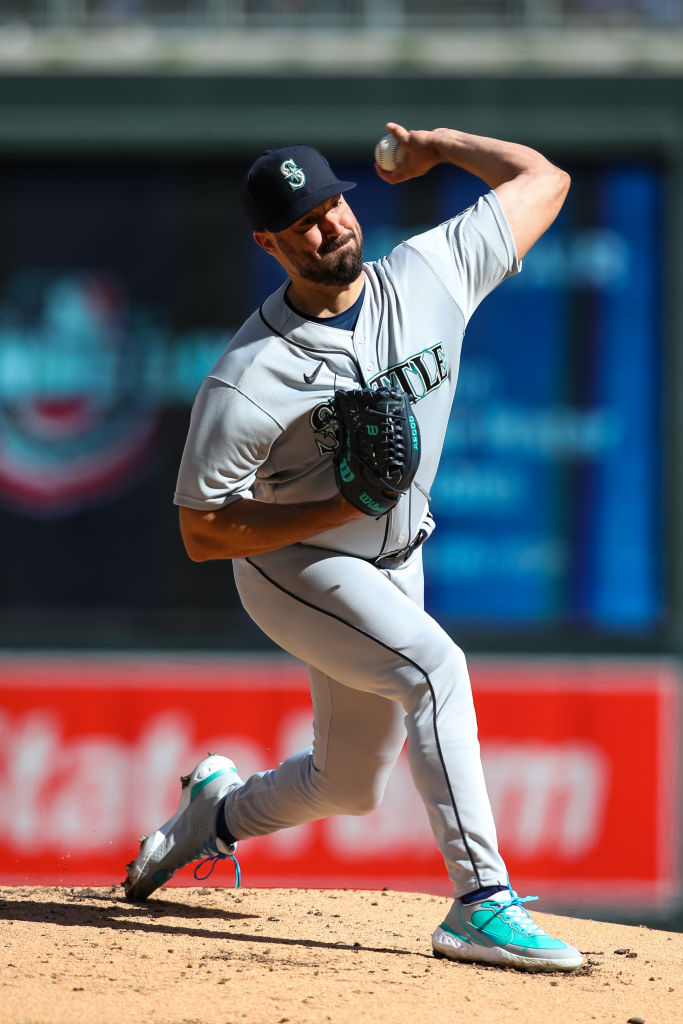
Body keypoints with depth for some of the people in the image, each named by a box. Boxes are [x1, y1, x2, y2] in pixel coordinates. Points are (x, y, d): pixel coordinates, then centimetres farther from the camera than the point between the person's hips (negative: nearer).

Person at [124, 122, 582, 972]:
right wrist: (341, 509, -30)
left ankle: (215, 811, 45)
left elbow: (543, 179, -2)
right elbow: (200, 533, -21)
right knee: (434, 667, -31)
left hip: (393, 566, 6)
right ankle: (480, 903, -31)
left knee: (349, 788, 14)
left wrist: (441, 146, -3)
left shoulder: (429, 276, -12)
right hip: (289, 565, -6)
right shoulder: (247, 380, -24)